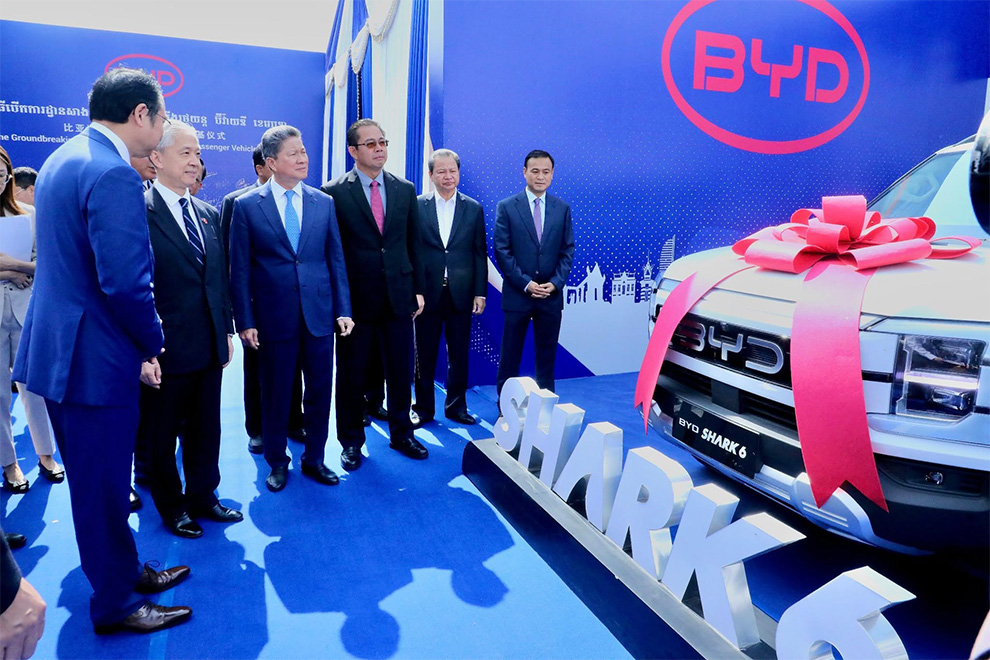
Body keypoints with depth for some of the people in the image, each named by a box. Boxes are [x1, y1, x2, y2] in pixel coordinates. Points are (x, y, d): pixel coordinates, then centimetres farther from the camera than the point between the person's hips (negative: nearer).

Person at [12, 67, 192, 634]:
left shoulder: (62, 159, 12)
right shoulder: (115, 174, -21)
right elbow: (126, 284, -27)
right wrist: (153, 341, -8)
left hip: (59, 347, 10)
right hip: (95, 358, -10)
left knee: (98, 478, 21)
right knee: (103, 486, 6)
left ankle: (123, 570, 39)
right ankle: (116, 605, 24)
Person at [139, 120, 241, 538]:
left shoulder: (208, 213, 9)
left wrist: (227, 329, 12)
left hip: (209, 347, 6)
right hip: (165, 351, -6)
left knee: (205, 430, 18)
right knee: (161, 436, 13)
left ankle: (203, 498, 35)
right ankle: (172, 508, 31)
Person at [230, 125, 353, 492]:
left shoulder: (324, 203, 6)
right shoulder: (247, 206, -1)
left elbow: (336, 260, 7)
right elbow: (240, 269, -1)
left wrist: (343, 309, 1)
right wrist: (245, 321, -5)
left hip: (319, 314, 2)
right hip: (274, 318, -2)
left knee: (320, 392, 9)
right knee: (275, 393, 9)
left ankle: (314, 459, 27)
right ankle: (277, 462, 28)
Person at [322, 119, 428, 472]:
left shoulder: (405, 190, 7)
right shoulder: (334, 193, -5)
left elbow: (412, 243, 10)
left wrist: (418, 288, 7)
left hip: (399, 296, 3)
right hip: (355, 298, -3)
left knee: (401, 370, 12)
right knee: (351, 373, 9)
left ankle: (401, 433, 30)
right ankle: (351, 441, 26)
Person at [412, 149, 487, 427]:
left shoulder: (473, 208, 6)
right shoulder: (417, 206, 1)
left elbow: (479, 253, 5)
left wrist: (480, 292, 0)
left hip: (461, 293, 1)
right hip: (427, 292, -1)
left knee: (459, 354, 9)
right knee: (425, 354, 8)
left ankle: (456, 406, 24)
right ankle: (423, 408, 21)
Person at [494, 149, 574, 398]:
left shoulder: (563, 208, 7)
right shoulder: (506, 207, -1)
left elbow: (567, 250, 7)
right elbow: (502, 251, -5)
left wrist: (556, 283, -7)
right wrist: (525, 283, -12)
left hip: (551, 294, 2)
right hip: (517, 294, -2)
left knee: (547, 354, 10)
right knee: (510, 355, 6)